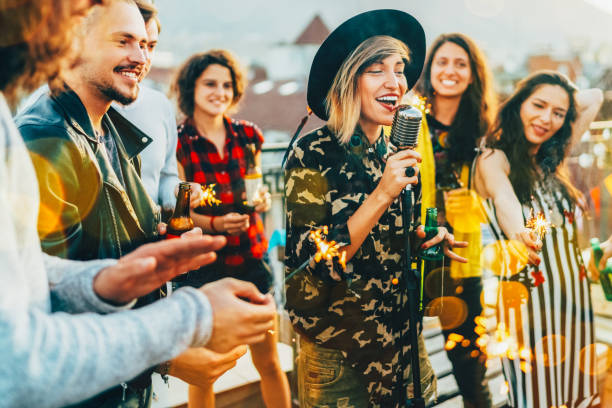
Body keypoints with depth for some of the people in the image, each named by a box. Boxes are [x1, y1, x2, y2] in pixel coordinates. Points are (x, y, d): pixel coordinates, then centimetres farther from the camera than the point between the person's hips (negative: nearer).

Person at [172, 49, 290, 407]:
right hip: (202, 265, -3)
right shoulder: (178, 143, -6)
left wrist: (262, 197, -3)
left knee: (269, 361, 11)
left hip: (250, 257, 4)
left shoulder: (248, 136, 6)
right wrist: (215, 223, -20)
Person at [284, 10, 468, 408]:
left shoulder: (398, 154, 1)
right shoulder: (313, 154, -17)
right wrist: (381, 195, -28)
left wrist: (427, 239, -7)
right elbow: (315, 264, -23)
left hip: (400, 335, 6)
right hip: (337, 342, -6)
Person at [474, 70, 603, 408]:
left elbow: (594, 98, 23)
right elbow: (504, 199, -31)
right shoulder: (493, 158, -7)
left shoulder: (552, 159, 11)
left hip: (574, 289, 6)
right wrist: (517, 234, -49)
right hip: (527, 292, -6)